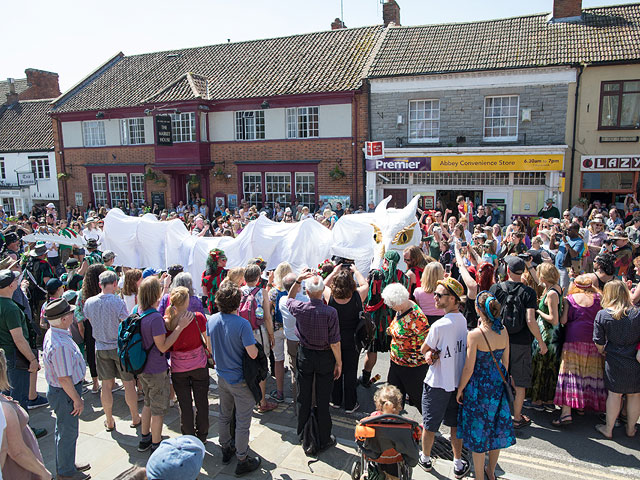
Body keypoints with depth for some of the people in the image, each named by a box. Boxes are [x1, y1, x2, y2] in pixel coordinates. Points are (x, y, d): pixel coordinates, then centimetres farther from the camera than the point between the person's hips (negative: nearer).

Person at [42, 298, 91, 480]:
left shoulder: (52, 333, -1)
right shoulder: (60, 345, -33)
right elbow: (64, 378, -28)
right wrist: (77, 400, -18)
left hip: (58, 390, 10)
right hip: (65, 393, -10)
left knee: (64, 430, 25)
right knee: (67, 433, 9)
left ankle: (66, 464, 43)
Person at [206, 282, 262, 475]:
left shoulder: (212, 320, -6)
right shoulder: (242, 324, -27)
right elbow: (253, 353, -25)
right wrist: (254, 344, -6)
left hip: (222, 377, 6)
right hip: (241, 380, -6)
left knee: (224, 416, 24)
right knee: (242, 422, 8)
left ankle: (226, 449, 41)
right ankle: (242, 461, 20)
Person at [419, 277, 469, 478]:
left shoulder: (439, 325, -25)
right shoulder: (463, 320, -4)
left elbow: (423, 350, -10)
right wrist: (433, 352, -9)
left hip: (437, 384, -6)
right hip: (457, 381, 6)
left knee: (429, 424, 14)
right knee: (455, 424, 19)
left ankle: (425, 459, 33)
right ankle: (459, 465, 31)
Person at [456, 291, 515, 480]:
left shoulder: (475, 334, -23)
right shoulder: (503, 331, -6)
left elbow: (469, 368, -17)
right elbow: (505, 362, 5)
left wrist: (460, 389, -4)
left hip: (478, 386, -6)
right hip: (497, 385, 6)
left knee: (478, 431, 11)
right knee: (496, 429, 21)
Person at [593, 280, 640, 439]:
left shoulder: (602, 315, -11)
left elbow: (598, 343, -6)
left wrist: (603, 352, 13)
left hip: (614, 362, -1)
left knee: (614, 394, 10)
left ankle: (608, 429, 20)